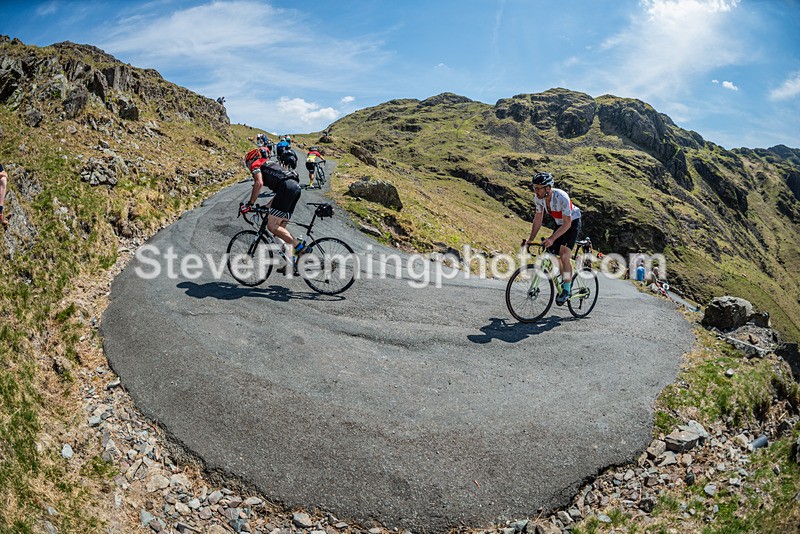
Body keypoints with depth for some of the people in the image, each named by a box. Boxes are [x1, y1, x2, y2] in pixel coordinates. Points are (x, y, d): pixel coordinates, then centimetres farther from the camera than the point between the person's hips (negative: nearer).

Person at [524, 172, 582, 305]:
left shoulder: (561, 197, -36)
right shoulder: (538, 198, -17)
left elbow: (567, 224, -33)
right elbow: (538, 219, -7)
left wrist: (552, 239, -42)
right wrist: (530, 239, -14)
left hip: (573, 222, -7)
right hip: (559, 224, 7)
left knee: (564, 255, -19)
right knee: (552, 255, 3)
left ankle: (566, 290, -7)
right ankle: (566, 282, 26)